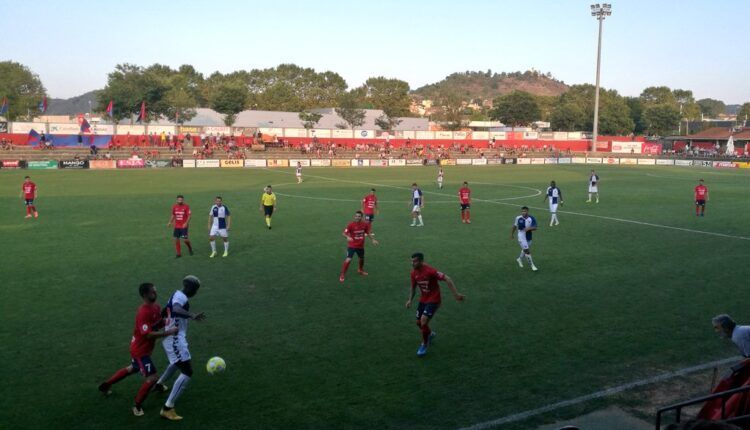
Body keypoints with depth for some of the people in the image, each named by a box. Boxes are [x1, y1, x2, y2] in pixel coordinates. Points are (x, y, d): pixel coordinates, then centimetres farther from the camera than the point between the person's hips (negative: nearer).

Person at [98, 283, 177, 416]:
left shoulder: (156, 307, -4)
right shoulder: (143, 313, -32)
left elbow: (160, 325, 6)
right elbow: (149, 334, -35)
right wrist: (169, 332, -36)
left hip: (140, 347, 10)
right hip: (140, 350, -10)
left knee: (132, 369, 32)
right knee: (152, 377, -8)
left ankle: (105, 385, 50)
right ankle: (137, 406, 10)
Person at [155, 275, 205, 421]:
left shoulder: (177, 295, 12)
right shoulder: (181, 296, -17)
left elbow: (163, 312, 26)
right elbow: (176, 309, -41)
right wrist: (192, 315, -53)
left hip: (171, 338, 11)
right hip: (175, 340, -10)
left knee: (178, 363, 37)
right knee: (187, 372, -13)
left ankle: (159, 384, 59)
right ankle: (167, 408, -13)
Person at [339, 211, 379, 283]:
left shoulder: (365, 224, -8)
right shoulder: (351, 224, -20)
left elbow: (368, 233, 8)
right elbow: (344, 233, -19)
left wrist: (373, 240, 1)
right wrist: (347, 237, -39)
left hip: (361, 246, 5)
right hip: (351, 246, -5)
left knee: (362, 258, 23)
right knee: (348, 260, -15)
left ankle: (360, 270, 52)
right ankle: (342, 275, -2)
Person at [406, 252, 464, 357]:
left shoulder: (430, 271, -26)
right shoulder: (414, 273, -5)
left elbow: (447, 279, -25)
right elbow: (413, 287, 13)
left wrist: (456, 294, -28)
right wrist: (410, 300, 0)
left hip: (433, 300, -7)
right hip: (423, 300, 7)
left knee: (424, 321, -18)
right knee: (419, 322, 12)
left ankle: (424, 345, 4)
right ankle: (430, 334, 44)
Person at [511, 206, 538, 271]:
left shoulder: (532, 219, -12)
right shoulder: (518, 218, -11)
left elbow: (535, 227, -20)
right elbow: (515, 226, 6)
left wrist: (529, 228, -39)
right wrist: (512, 234, 14)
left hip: (529, 237, 3)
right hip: (521, 237, -3)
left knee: (525, 250, 21)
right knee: (527, 251, -9)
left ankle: (520, 259, 49)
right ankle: (532, 265, 2)